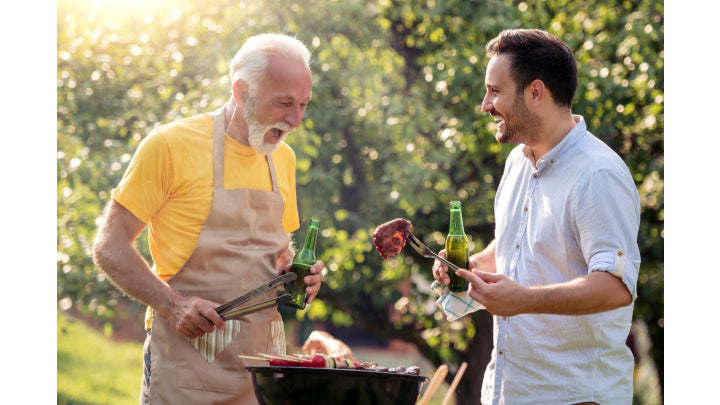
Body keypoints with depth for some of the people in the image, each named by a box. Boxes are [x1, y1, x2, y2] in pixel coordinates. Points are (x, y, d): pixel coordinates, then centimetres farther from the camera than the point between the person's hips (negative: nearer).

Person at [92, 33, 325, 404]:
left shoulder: (282, 158, 12)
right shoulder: (170, 145, -8)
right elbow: (110, 248, -7)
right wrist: (173, 305, -20)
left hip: (264, 361, 5)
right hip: (187, 357, -5)